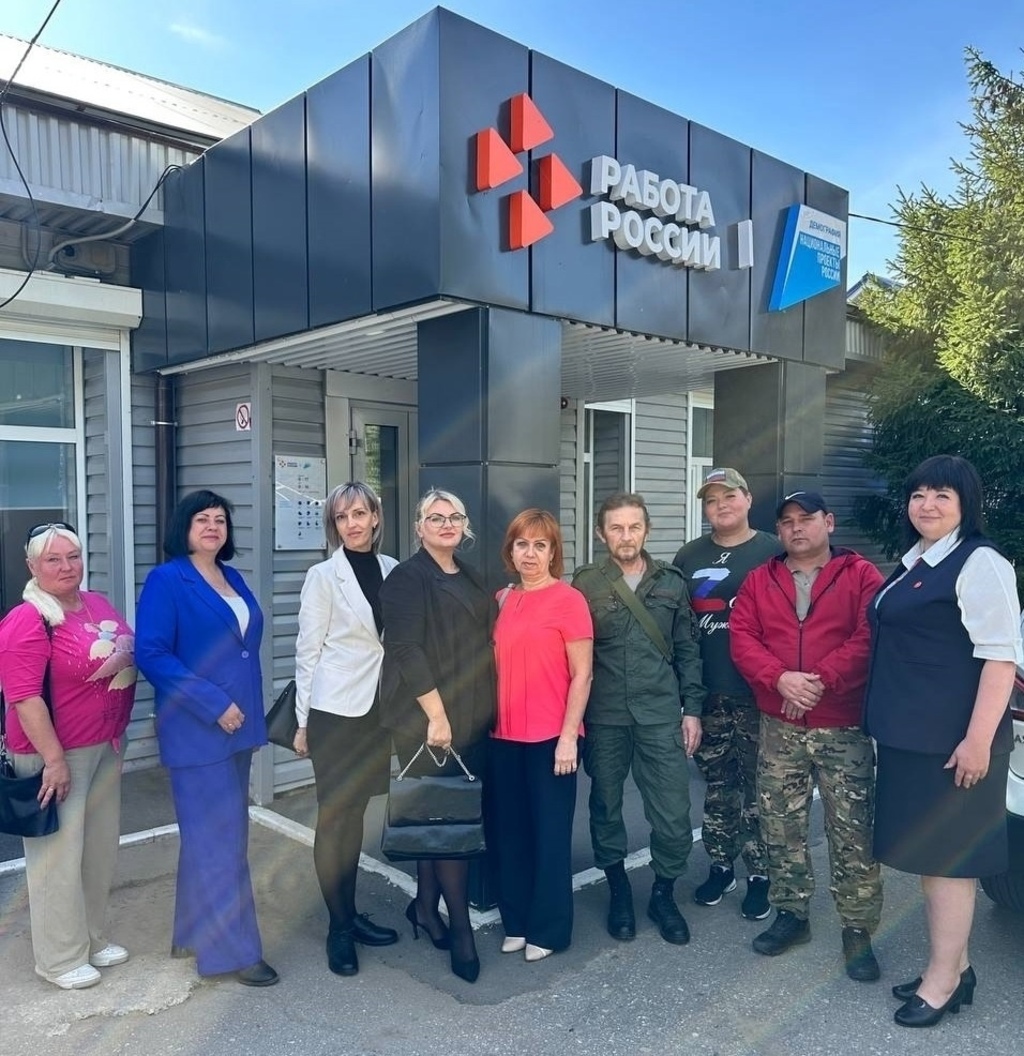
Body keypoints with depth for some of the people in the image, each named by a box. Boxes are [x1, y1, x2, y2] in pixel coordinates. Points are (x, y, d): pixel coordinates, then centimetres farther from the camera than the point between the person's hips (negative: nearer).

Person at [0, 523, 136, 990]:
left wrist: (124, 658, 1)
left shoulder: (99, 604, 5)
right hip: (56, 752, -8)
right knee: (58, 852, 4)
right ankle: (60, 958, 22)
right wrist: (54, 760, -22)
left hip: (107, 746, 8)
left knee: (99, 846, 18)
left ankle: (93, 937, 36)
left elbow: (132, 652, 21)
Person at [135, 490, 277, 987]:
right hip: (196, 732, -7)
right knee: (219, 841, -1)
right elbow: (151, 653, -17)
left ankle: (194, 933, 30)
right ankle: (231, 949, 10)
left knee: (211, 836, 16)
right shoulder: (166, 580, -9)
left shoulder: (233, 579, 12)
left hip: (236, 728, 8)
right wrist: (212, 704, -20)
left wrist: (249, 717, 15)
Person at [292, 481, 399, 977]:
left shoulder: (393, 570, 4)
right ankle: (339, 928, 16)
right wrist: (302, 721, -5)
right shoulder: (323, 576, -6)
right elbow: (307, 650, -4)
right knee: (333, 816, 3)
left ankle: (351, 914, 28)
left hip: (379, 707, 4)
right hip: (335, 709, -4)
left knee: (356, 812, 15)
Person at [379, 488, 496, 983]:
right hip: (427, 719, -7)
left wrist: (487, 711, 13)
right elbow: (406, 650, -16)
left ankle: (426, 908, 28)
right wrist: (436, 713, -18)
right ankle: (460, 927, 6)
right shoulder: (407, 578, -8)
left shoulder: (469, 577, 15)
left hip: (473, 719, 7)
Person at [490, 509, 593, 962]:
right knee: (510, 831, 13)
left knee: (550, 833, 7)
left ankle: (548, 929, 22)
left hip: (551, 737, -5)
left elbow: (582, 674, -9)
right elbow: (495, 665, 13)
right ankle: (516, 921, 29)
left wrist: (568, 736, -12)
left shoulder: (569, 600, -8)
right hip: (504, 736, 5)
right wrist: (490, 722, 7)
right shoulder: (501, 601, 8)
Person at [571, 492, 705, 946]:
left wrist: (692, 708, 4)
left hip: (661, 715, 1)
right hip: (604, 718, 0)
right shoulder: (585, 584, -1)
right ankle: (619, 891, 33)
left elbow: (687, 650, 8)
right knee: (605, 809, 12)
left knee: (673, 814, 1)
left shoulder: (671, 582, 5)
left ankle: (663, 893, 25)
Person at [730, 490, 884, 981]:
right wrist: (780, 678, -17)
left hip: (844, 729, -3)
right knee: (781, 827, 11)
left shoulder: (862, 575, -1)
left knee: (853, 832, 2)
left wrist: (820, 681, -20)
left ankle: (857, 929, 16)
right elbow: (741, 637, -1)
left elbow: (870, 639, -12)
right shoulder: (759, 580, 8)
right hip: (779, 728, 3)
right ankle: (791, 913, 27)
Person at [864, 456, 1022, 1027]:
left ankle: (942, 980, 15)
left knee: (947, 856, 2)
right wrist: (890, 721, 20)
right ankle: (955, 967, 30)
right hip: (907, 736, 9)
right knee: (927, 852, 16)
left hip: (951, 740, -9)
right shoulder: (913, 562, 14)